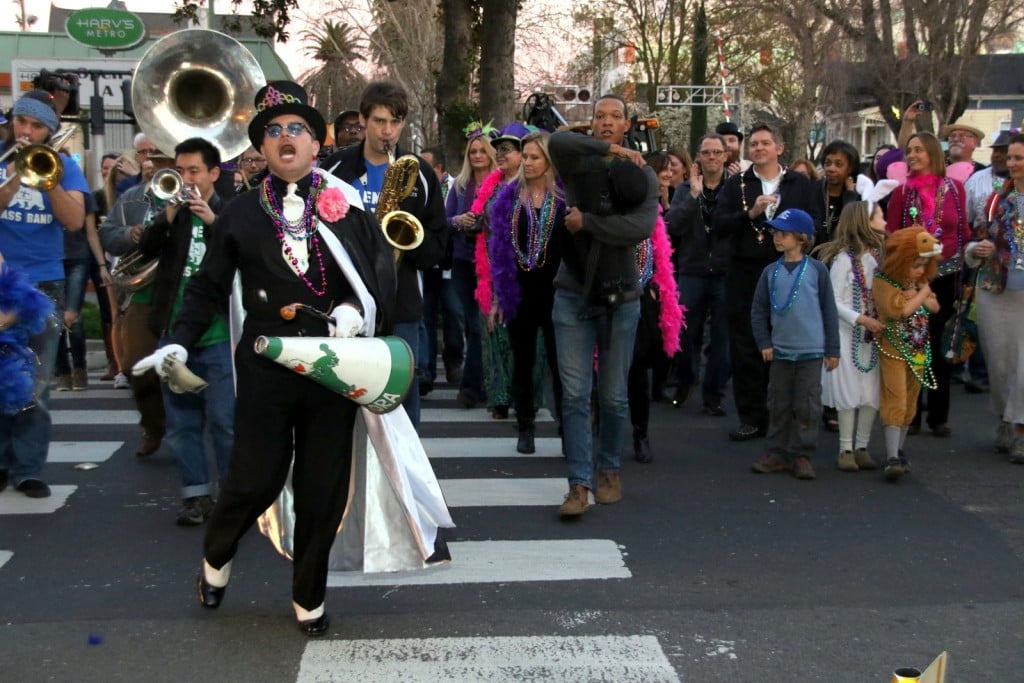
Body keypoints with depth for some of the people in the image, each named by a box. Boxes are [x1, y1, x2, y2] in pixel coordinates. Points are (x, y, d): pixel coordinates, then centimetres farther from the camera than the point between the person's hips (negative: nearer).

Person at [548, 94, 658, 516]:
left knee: (613, 396, 8)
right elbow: (558, 141, -19)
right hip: (573, 294, 0)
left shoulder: (642, 174, 3)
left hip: (620, 296, 0)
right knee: (574, 394, -4)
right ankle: (580, 484, 0)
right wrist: (611, 150, -16)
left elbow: (642, 227, -14)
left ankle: (609, 470, 27)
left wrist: (587, 222, -13)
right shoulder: (578, 165, 5)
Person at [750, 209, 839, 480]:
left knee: (807, 407, 2)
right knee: (778, 406, 9)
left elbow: (829, 311, -1)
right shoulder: (771, 272, 3)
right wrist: (764, 343, -2)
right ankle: (777, 452, 18)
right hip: (780, 351, 3)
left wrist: (833, 350, -1)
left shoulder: (816, 270, -4)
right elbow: (758, 310, 7)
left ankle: (802, 455, 11)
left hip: (811, 351, -3)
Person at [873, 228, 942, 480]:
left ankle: (898, 451, 19)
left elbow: (935, 306, 9)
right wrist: (922, 293, -10)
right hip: (894, 350, -7)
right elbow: (900, 310, -25)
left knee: (909, 403, 10)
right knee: (895, 402, -12)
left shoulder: (919, 281, 11)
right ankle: (892, 457, -15)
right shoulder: (883, 282, -14)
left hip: (919, 351, 7)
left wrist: (918, 296, -10)